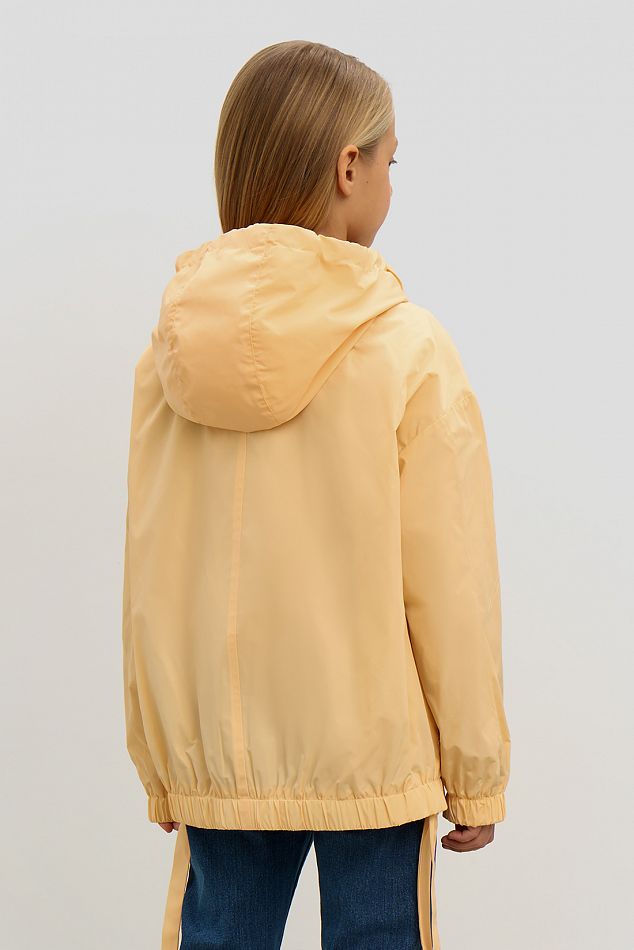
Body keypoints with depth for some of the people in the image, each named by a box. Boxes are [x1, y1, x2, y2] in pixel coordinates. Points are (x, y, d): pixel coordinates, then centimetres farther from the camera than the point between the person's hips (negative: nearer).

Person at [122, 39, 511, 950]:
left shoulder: (173, 350, -1)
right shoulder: (411, 350, -12)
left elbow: (147, 578, 4)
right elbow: (450, 583, -10)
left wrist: (159, 764, 14)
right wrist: (475, 772, 1)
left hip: (217, 754, 4)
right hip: (372, 752, -3)